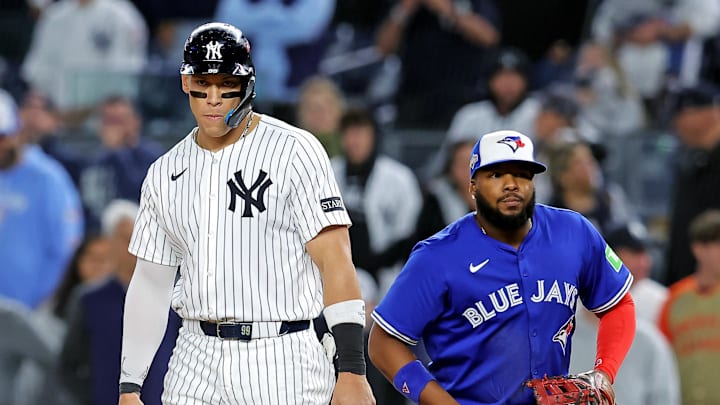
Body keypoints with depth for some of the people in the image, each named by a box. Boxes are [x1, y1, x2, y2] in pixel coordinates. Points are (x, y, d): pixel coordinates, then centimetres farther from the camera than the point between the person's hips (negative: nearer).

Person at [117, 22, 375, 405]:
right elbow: (150, 284, 17)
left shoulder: (294, 151, -4)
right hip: (195, 365, 5)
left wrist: (352, 372, -17)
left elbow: (335, 262, -9)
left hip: (280, 361, -5)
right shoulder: (165, 173, 13)